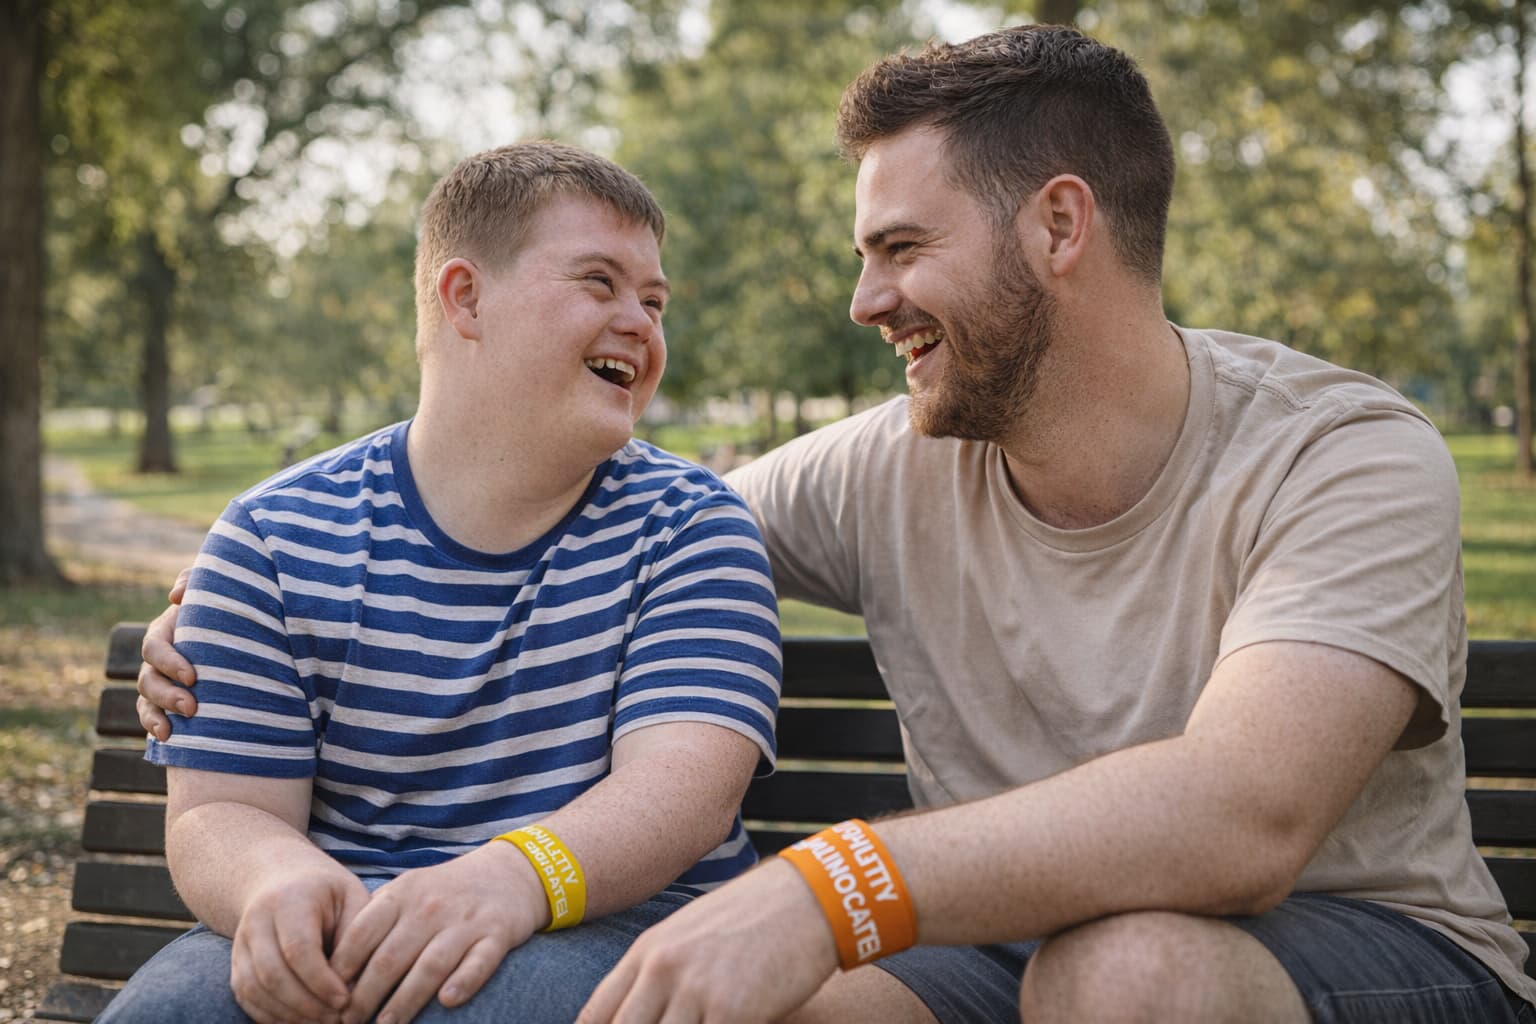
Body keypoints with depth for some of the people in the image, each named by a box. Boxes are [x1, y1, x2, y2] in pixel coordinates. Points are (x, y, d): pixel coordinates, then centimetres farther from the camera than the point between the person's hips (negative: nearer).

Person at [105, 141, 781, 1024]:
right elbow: (218, 811, 3)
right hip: (341, 932, 2)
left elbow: (686, 782, -11)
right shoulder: (276, 539, 7)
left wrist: (521, 876, -33)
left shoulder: (688, 527, 4)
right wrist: (278, 878, -23)